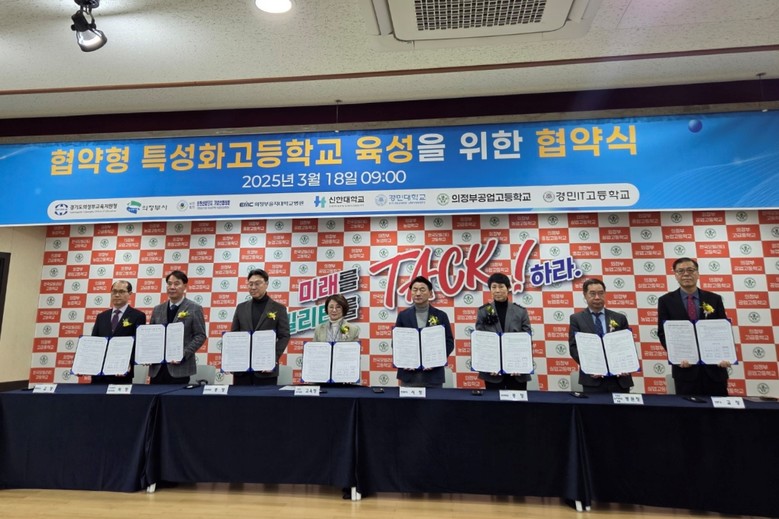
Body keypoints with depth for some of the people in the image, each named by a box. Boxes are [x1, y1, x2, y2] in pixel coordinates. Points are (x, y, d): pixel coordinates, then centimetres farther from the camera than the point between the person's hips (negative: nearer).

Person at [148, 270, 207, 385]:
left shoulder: (194, 309, -1)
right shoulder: (157, 309, 14)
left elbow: (200, 336, -6)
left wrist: (184, 354, -16)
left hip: (180, 367, -4)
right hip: (157, 367, 4)